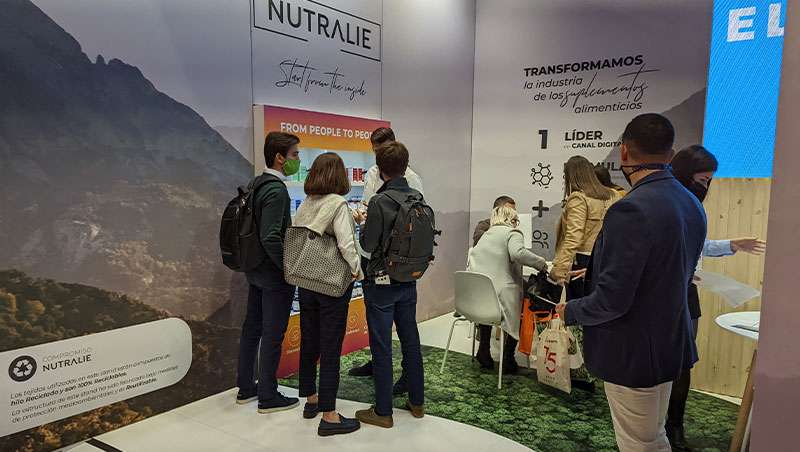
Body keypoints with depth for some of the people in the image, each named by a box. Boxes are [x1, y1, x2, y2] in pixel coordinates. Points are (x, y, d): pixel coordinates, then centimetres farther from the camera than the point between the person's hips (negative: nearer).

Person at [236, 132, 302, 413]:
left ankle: (246, 388, 30)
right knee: (273, 336, 2)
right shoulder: (277, 191, -20)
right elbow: (271, 238, -27)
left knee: (252, 330, 17)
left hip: (255, 271, 9)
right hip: (275, 276, -9)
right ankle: (268, 397, 15)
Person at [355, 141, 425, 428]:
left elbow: (368, 245, -14)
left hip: (381, 283, -6)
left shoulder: (379, 202, -19)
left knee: (381, 346, 4)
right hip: (409, 281, 6)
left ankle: (383, 411, 15)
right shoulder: (418, 198, 0)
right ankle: (417, 402, 29)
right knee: (411, 340, 16)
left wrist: (364, 224, 3)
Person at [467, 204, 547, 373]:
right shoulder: (513, 233, 2)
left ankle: (484, 351, 30)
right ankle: (508, 359, 20)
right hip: (500, 294, -7)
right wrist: (541, 264, -8)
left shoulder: (487, 233, 24)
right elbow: (518, 253, -20)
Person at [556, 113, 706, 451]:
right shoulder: (692, 204, 2)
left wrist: (570, 311, -8)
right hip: (669, 344, 9)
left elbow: (611, 300, -27)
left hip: (633, 353, -9)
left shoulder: (632, 210, -26)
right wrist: (597, 273, 20)